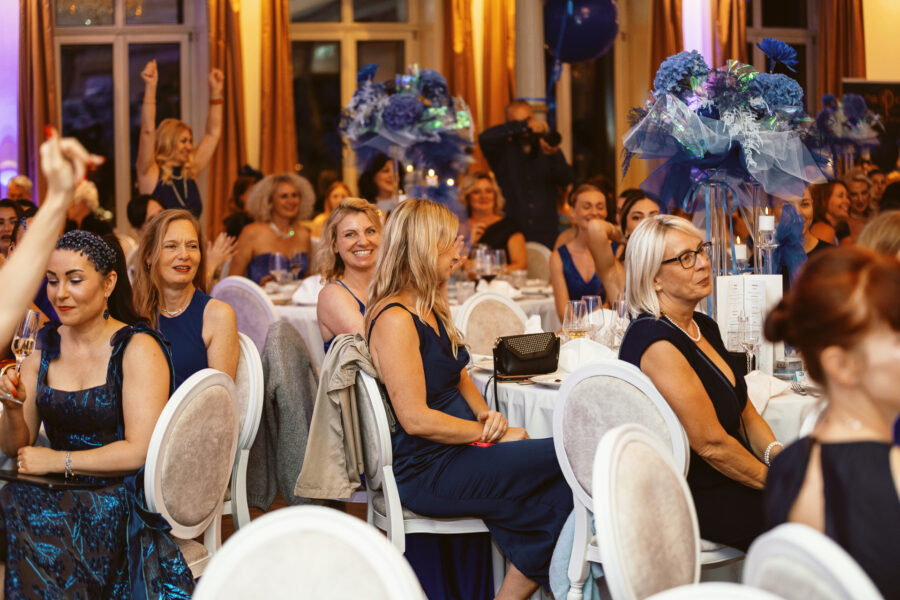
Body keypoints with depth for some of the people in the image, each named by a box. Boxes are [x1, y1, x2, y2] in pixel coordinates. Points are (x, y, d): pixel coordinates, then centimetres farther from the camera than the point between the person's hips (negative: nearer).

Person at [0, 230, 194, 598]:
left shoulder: (137, 347, -7)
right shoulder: (45, 345, 10)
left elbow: (141, 450, -14)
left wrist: (57, 461, -14)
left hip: (124, 496, -5)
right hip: (64, 494, 5)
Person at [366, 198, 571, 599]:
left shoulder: (430, 309, 15)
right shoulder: (394, 319, -15)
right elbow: (416, 419, -20)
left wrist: (487, 415, 5)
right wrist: (489, 434, -11)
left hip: (456, 451, 9)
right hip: (425, 472, -9)